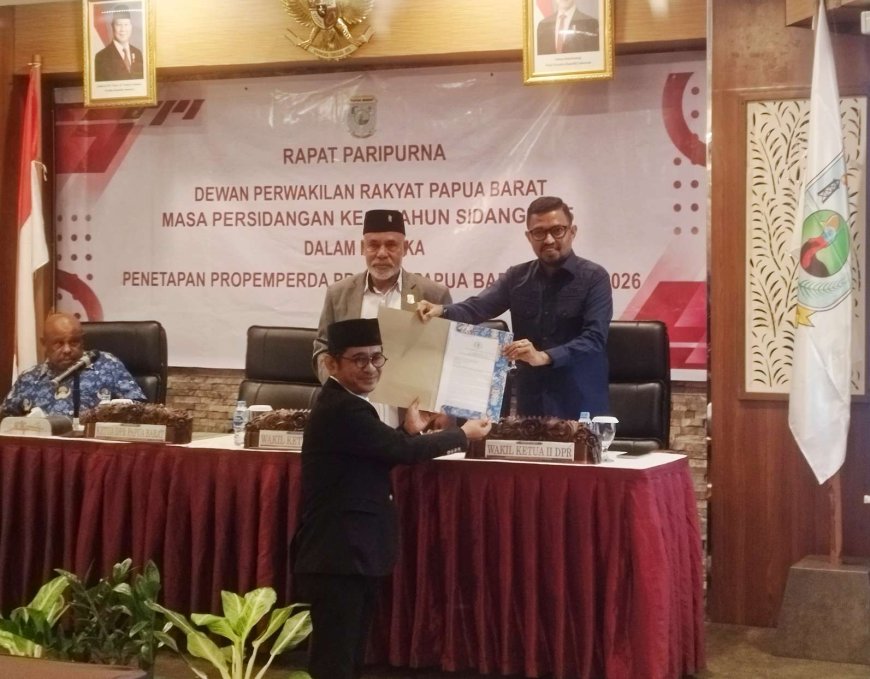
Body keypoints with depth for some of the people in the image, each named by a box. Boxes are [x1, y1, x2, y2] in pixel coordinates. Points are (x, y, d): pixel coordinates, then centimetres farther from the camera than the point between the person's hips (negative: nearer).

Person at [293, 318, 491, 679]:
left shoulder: (344, 404, 14)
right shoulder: (342, 409, -19)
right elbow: (403, 451, -16)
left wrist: (409, 430, 13)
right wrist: (463, 434, -3)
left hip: (352, 553, 11)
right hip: (338, 556, -11)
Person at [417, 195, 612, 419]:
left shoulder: (594, 277, -5)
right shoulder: (517, 277, 8)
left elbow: (595, 337, -16)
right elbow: (478, 307, -5)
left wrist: (544, 357, -29)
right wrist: (442, 310, -26)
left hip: (580, 404, -4)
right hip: (530, 400, 4)